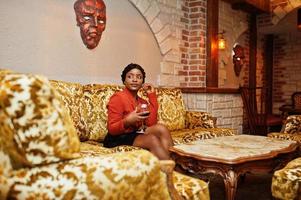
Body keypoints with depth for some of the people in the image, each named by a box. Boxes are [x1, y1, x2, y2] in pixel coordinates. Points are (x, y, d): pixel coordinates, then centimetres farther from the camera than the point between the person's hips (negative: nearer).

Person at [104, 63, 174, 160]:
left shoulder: (142, 101, 13)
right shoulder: (118, 97, -9)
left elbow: (151, 123, -6)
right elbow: (112, 129, -13)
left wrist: (152, 95, -1)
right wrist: (127, 121, -34)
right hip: (117, 139, -6)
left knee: (161, 128, -18)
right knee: (153, 139, -29)